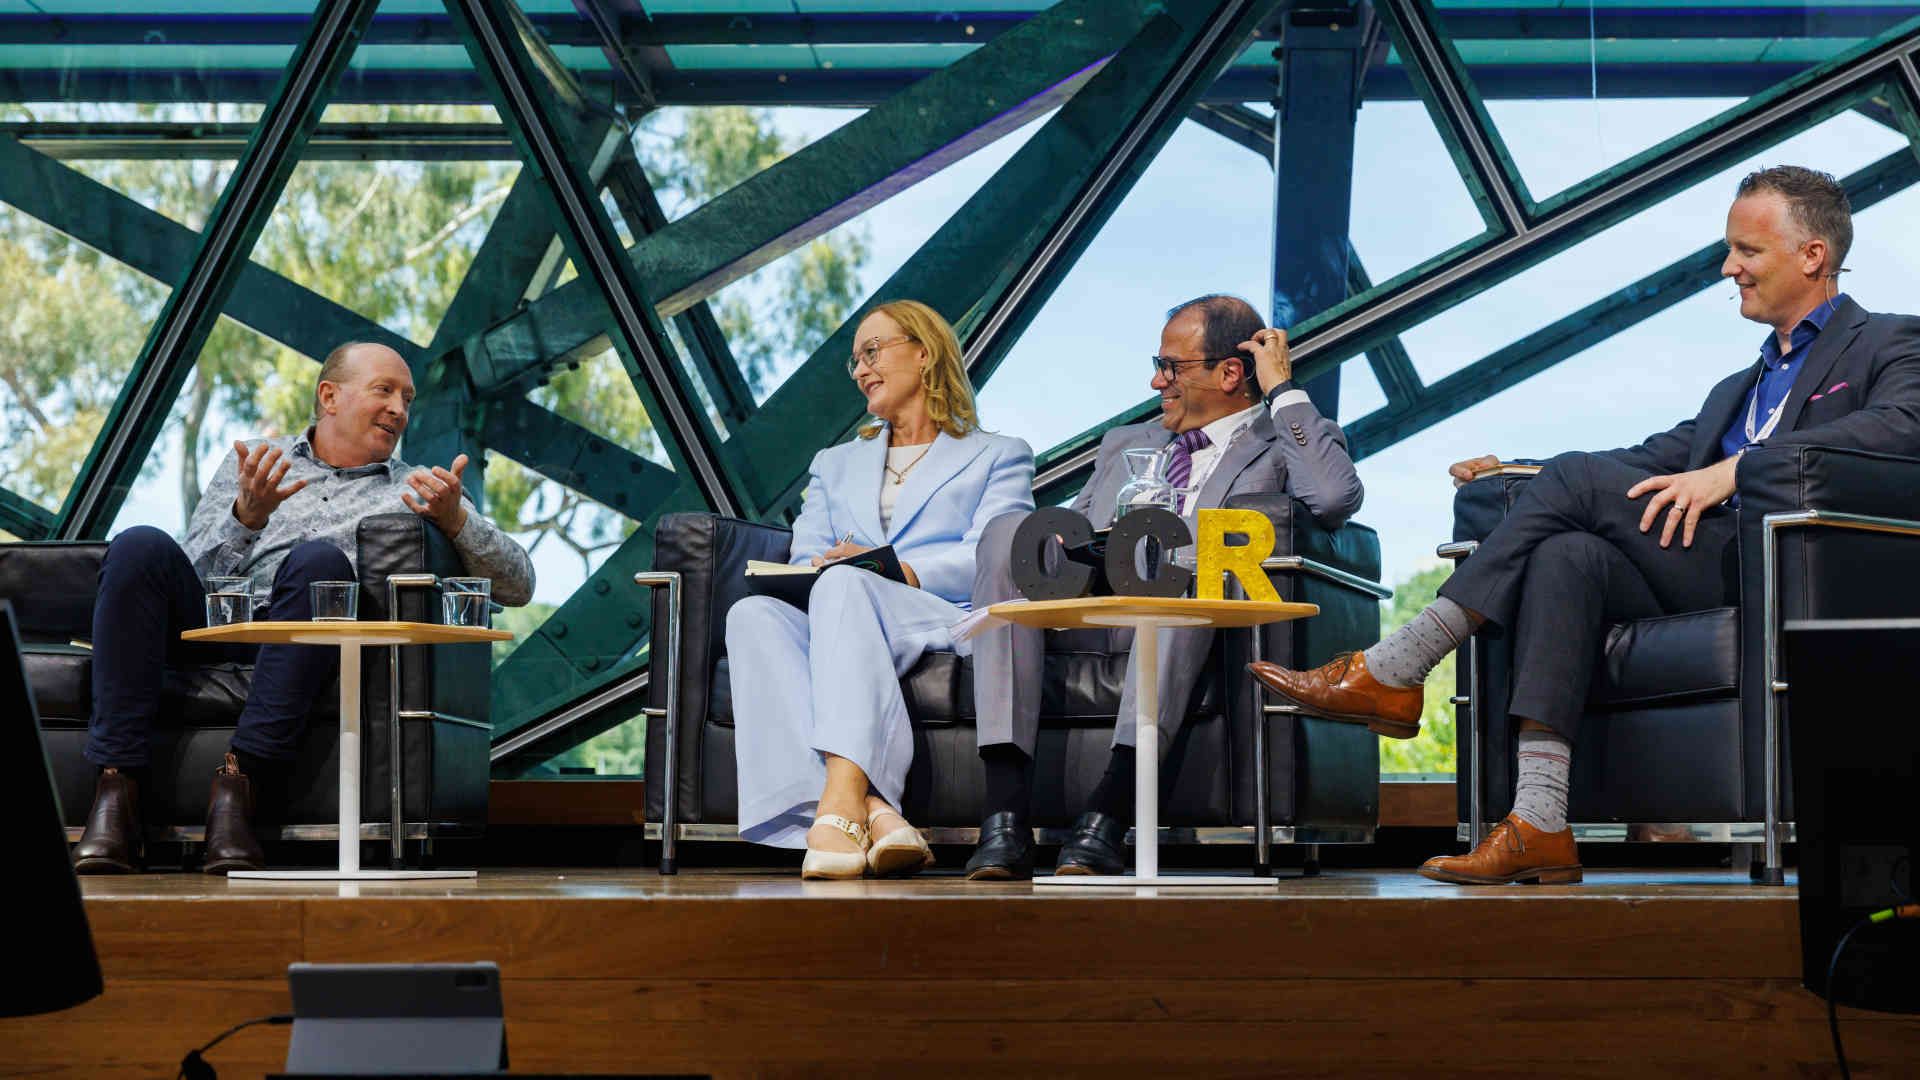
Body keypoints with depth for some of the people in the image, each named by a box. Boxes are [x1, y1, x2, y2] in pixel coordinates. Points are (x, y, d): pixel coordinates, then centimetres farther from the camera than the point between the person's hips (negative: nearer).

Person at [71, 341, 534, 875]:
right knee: (141, 546, -28)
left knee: (320, 559, -33)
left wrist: (455, 519, -5)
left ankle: (241, 781, -40)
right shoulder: (253, 462, 26)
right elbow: (191, 571, 13)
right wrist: (247, 517, -6)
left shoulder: (418, 491, 25)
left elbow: (518, 585, 13)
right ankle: (118, 788, -33)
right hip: (214, 619, 1)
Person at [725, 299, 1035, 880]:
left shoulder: (998, 456, 22)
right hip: (834, 620, 4)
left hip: (946, 623, -4)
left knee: (846, 585, -37)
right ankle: (871, 809, -50)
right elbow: (805, 559, 19)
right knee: (753, 614, -32)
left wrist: (899, 569, -15)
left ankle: (840, 802, -56)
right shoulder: (835, 463, 36)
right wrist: (818, 567, -8)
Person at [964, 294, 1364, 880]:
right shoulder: (1125, 444, 33)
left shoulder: (1281, 446, 16)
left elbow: (1337, 498, -6)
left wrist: (1283, 389, 3)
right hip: (1079, 610, 4)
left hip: (1176, 624, -4)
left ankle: (1107, 816, -42)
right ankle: (1006, 816, -34)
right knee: (1011, 529, -24)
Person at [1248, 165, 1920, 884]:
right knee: (1565, 557, -24)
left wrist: (1736, 467, -22)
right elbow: (1653, 461, 24)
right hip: (1696, 592, 6)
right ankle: (1539, 826, -32)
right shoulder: (1739, 387, 34)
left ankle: (1392, 672, -16)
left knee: (1578, 480, -18)